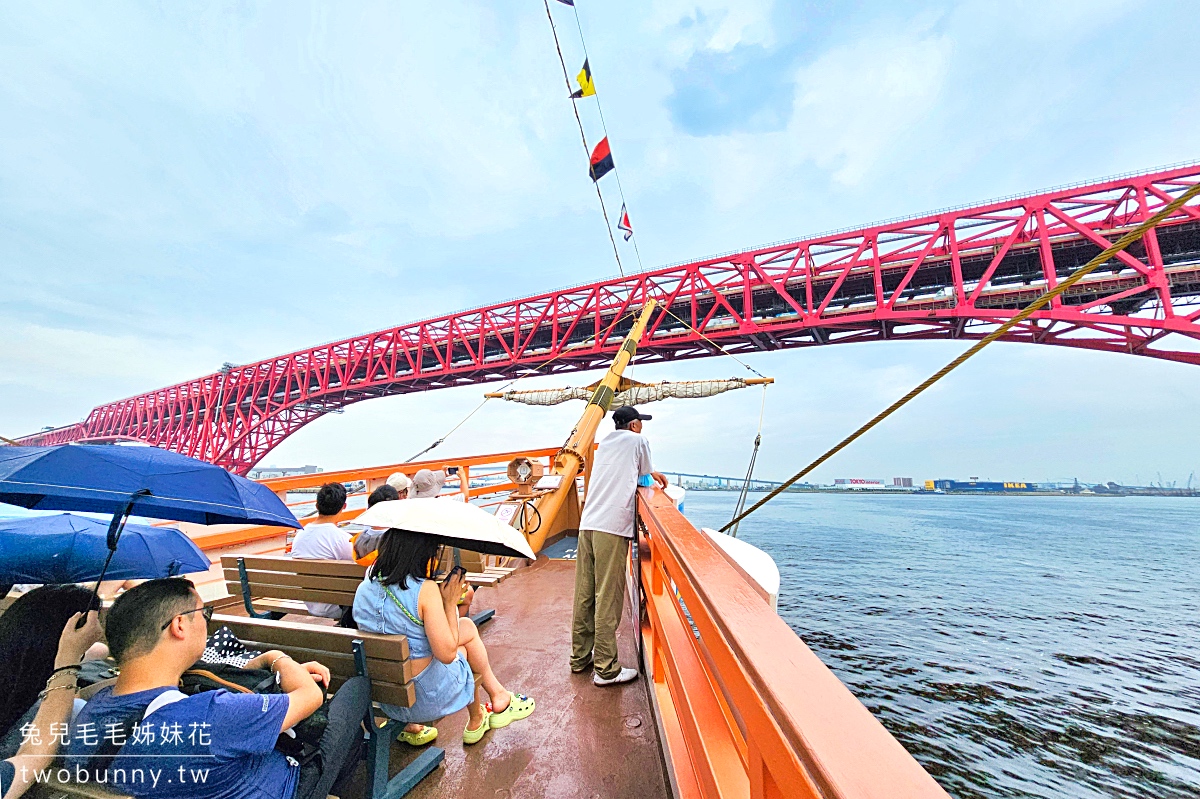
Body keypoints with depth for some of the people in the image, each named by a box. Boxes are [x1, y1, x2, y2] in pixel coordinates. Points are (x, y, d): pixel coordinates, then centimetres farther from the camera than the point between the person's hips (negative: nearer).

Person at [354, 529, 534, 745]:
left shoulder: (363, 588, -6)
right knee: (468, 629, 19)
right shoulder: (425, 590, -25)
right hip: (428, 698, -6)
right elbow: (447, 654, -22)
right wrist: (450, 603, -13)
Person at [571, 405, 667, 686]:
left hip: (587, 525, 7)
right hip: (613, 527, -7)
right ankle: (606, 669, 8)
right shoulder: (637, 441, 6)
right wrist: (651, 475, 39)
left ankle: (580, 658, 24)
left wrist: (651, 474, 48)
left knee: (584, 595, 12)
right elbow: (644, 477, 17)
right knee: (608, 600, -1)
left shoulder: (603, 444, 24)